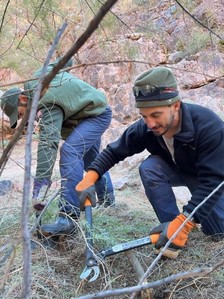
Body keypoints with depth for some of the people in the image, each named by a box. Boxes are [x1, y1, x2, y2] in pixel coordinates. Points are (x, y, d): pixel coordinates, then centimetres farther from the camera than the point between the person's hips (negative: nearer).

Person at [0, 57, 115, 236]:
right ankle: (107, 199, 41)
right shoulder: (38, 76, -7)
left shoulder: (49, 106, -33)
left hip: (98, 114, -11)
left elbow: (47, 145, -44)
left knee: (70, 151, -29)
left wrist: (39, 186, -49)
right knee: (90, 158, 21)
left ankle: (68, 218, -33)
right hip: (91, 111, 11)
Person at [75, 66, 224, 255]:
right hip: (178, 171, 3)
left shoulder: (209, 125, -38)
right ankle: (173, 229, -17)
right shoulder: (144, 128, -26)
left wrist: (183, 222, -48)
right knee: (149, 167, -28)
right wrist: (88, 180, -30)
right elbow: (113, 152, -14)